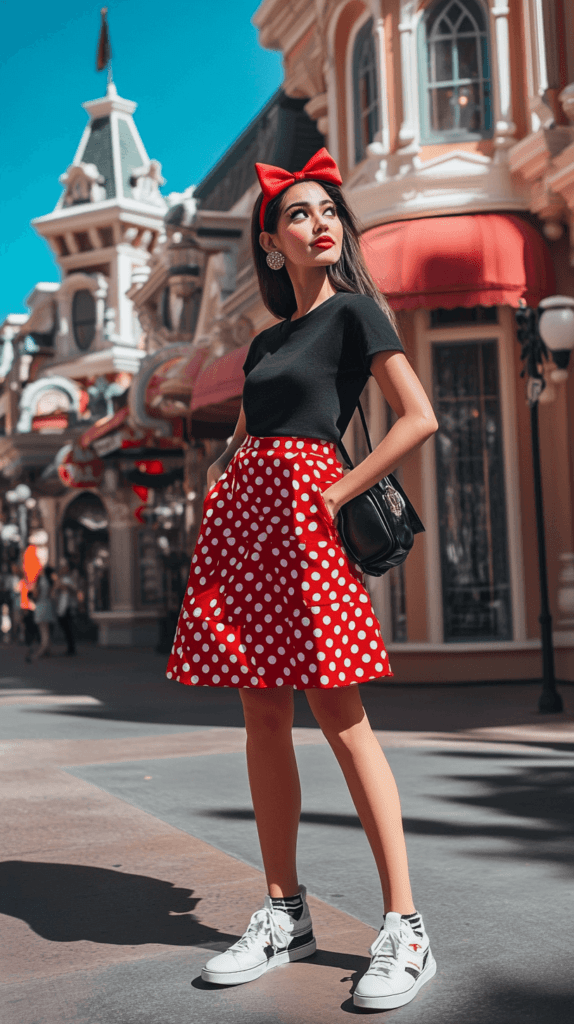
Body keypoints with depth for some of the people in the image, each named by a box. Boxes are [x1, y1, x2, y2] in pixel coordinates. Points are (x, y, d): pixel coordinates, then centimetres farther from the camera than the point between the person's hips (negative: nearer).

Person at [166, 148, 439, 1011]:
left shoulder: (354, 310, 2)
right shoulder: (266, 341, 21)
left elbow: (419, 418, -8)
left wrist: (336, 495, -11)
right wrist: (219, 488, 8)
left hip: (300, 514, -7)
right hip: (241, 518, 7)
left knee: (341, 718, -9)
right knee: (263, 720, 6)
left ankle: (404, 929, -2)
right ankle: (284, 914, 16)